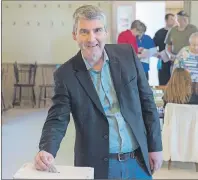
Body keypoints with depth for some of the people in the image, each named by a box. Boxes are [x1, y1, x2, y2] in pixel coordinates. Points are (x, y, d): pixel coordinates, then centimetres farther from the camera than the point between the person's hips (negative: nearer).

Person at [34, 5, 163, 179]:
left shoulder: (127, 54, -4)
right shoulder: (66, 74, -9)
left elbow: (147, 100, 2)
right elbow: (57, 120, -9)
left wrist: (155, 146, 2)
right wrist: (47, 151, -28)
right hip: (97, 165, -2)